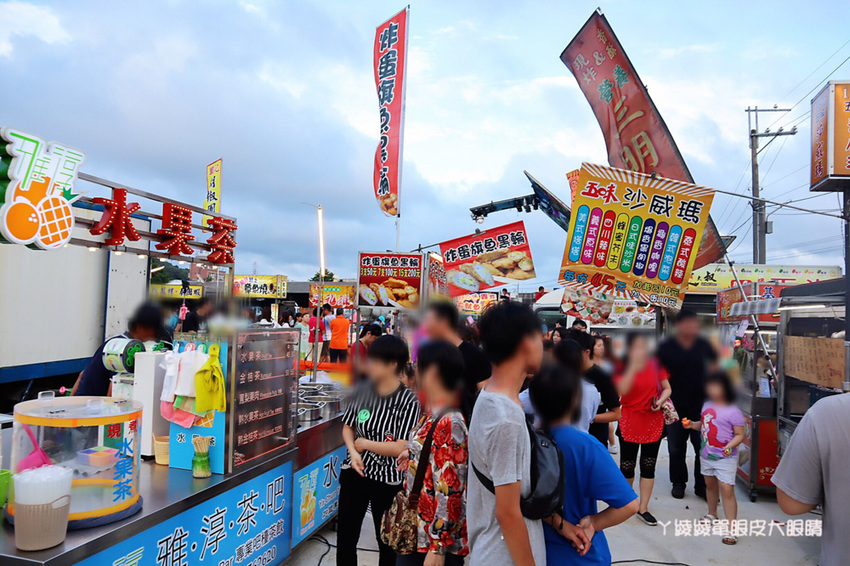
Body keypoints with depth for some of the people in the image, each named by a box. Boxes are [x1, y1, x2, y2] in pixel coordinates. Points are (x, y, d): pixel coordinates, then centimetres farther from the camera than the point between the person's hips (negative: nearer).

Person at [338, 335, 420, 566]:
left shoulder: (408, 401, -18)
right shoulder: (364, 390, -3)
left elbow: (401, 448, -22)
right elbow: (347, 427, 5)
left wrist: (365, 444, -13)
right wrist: (353, 451, -14)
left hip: (387, 480, -4)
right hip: (354, 472, 4)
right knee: (345, 537, 17)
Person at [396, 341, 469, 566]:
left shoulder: (449, 423, -25)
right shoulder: (434, 414, 3)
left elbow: (449, 492, -24)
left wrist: (438, 547, -20)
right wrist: (412, 454, 26)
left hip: (434, 537, -8)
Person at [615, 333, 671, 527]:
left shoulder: (655, 365, 0)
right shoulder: (623, 367, -7)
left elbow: (667, 388, 7)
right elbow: (621, 390, -23)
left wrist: (661, 400, -14)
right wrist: (634, 365, -26)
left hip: (653, 422, 2)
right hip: (630, 422, -2)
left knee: (648, 466, 8)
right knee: (627, 466, 7)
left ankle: (643, 509, 18)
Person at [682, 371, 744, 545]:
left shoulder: (733, 412, -16)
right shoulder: (707, 405, 4)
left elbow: (739, 435, -13)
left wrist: (730, 446, -28)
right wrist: (692, 425, 0)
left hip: (725, 459, -7)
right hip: (706, 454, 7)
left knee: (727, 491, -9)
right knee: (710, 485, 21)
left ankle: (731, 528, -4)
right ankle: (712, 515, 41)